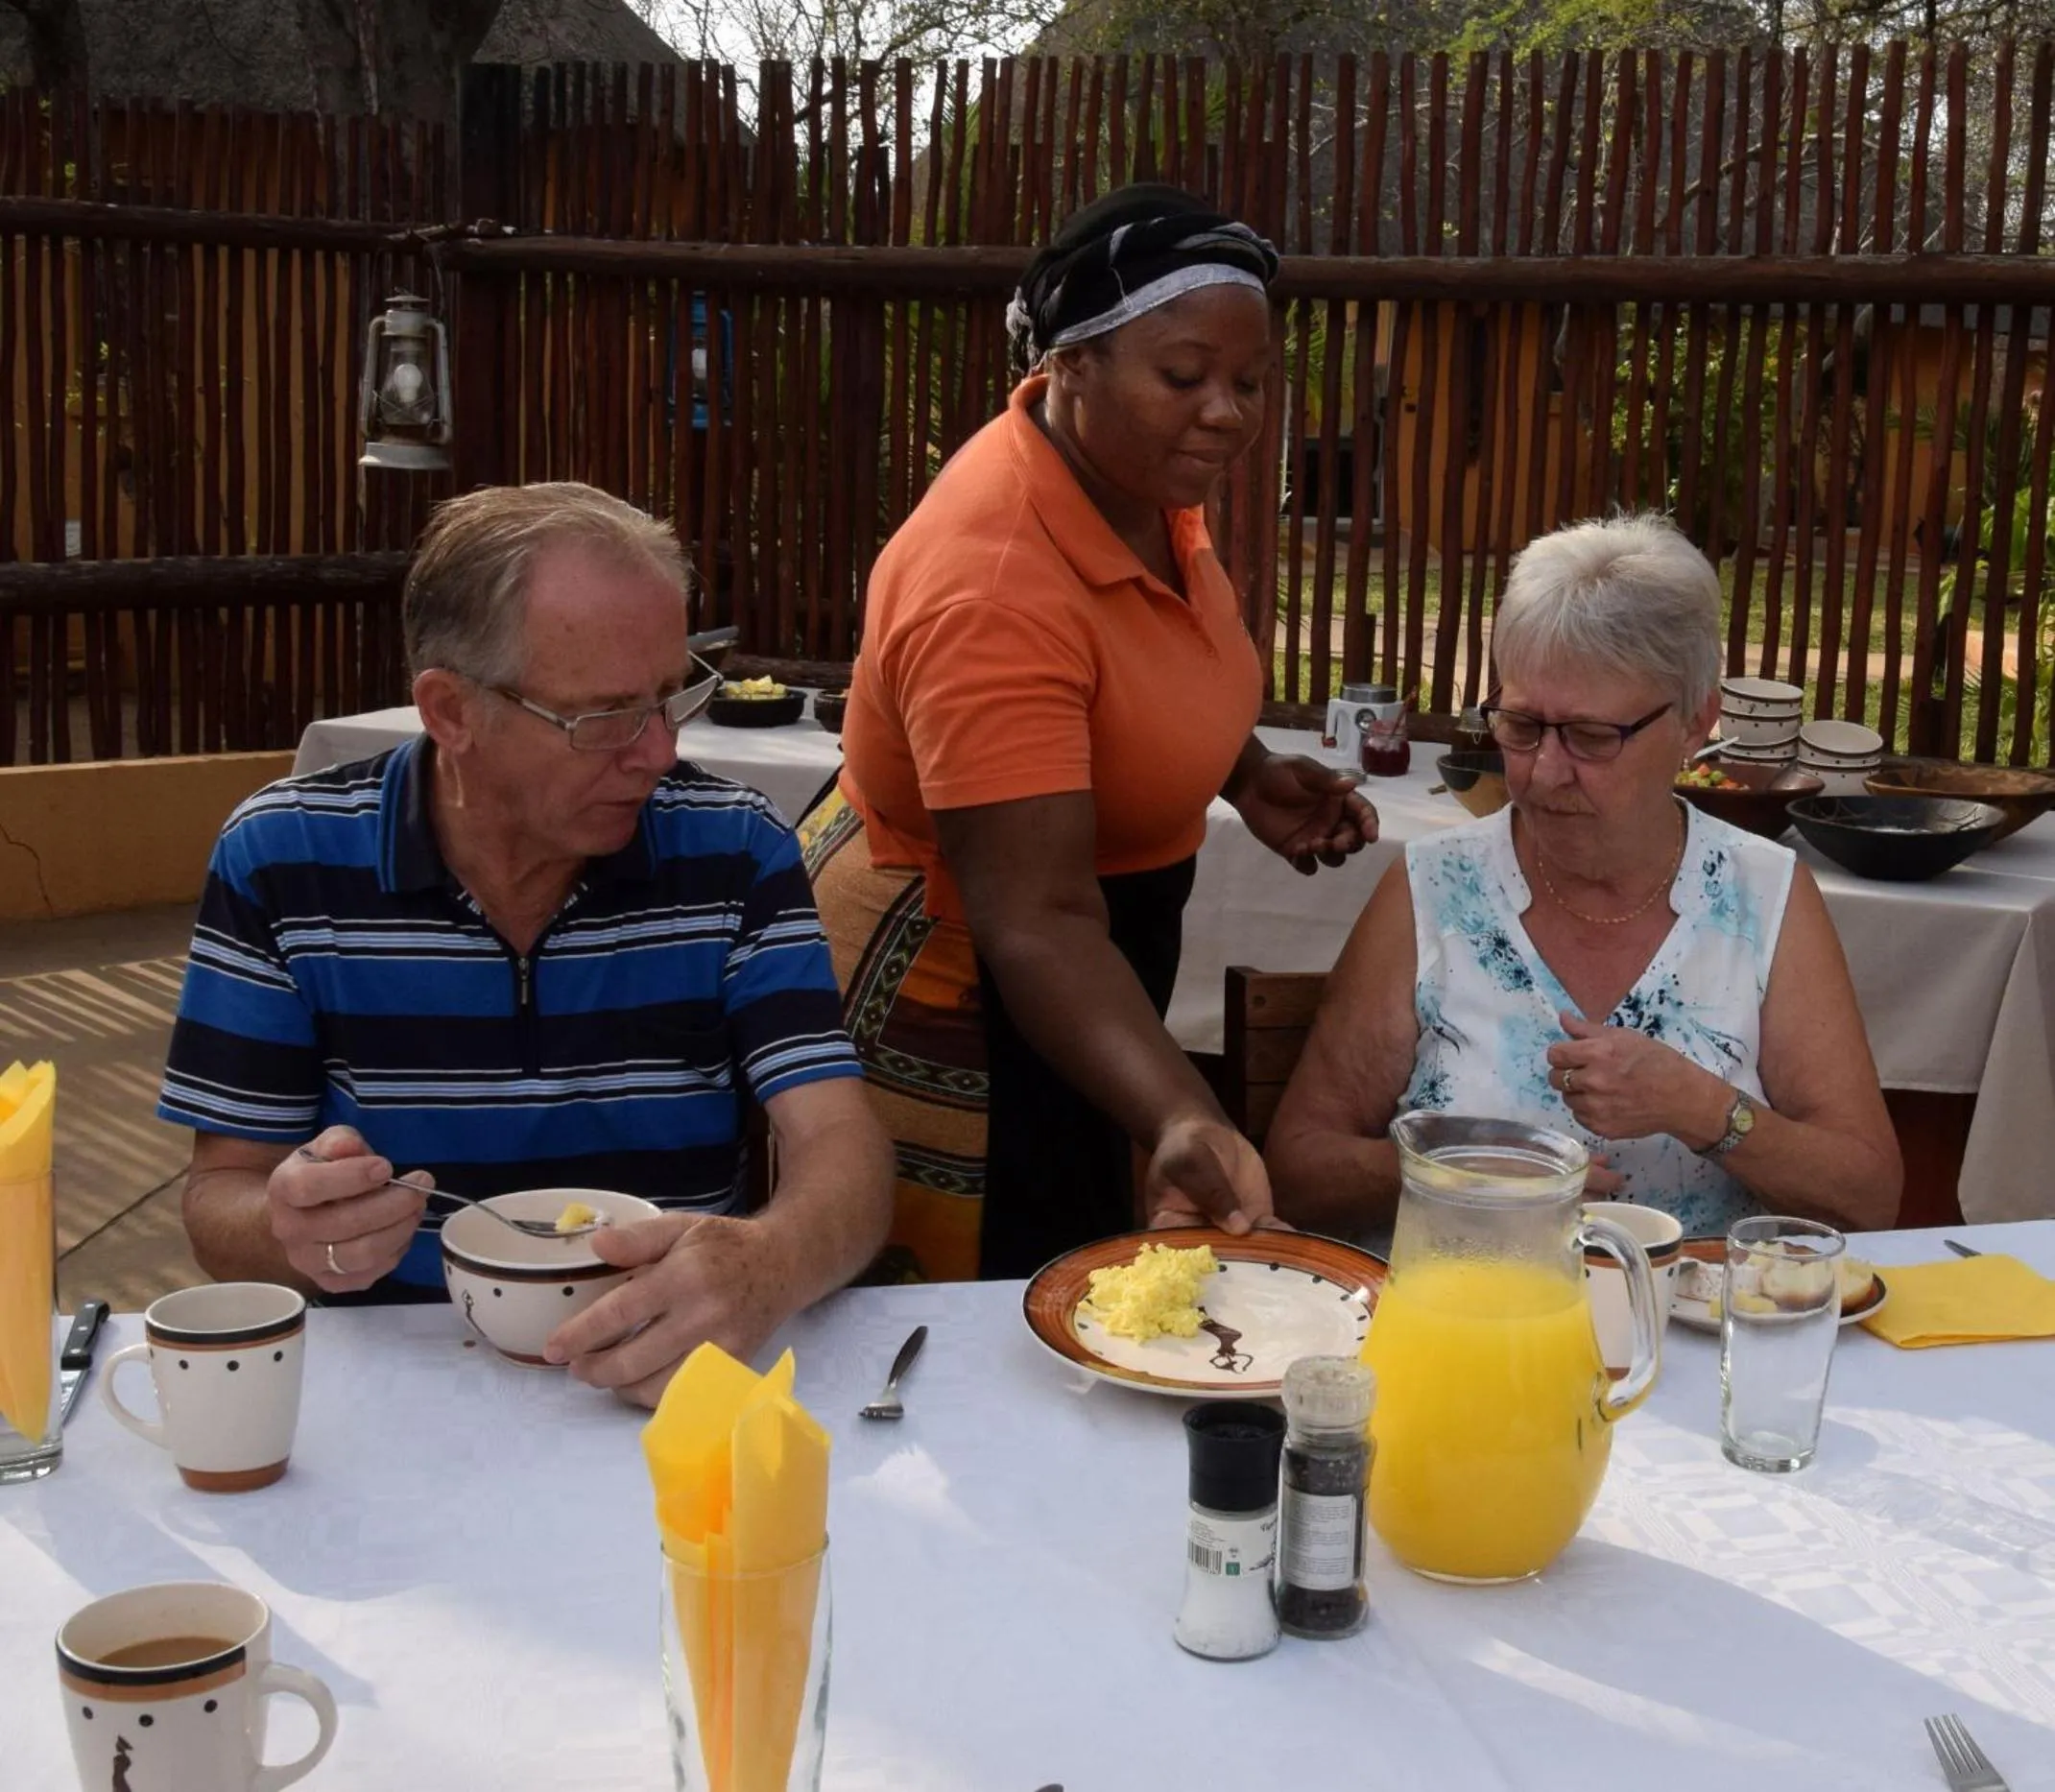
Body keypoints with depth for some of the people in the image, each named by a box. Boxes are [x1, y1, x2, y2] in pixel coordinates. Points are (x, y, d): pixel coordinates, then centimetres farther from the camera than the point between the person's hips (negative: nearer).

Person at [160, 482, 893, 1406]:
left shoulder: (734, 852, -4)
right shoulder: (278, 857, -4)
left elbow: (842, 1154, -11)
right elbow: (221, 1198, 1)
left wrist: (765, 1267, -35)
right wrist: (293, 1230, -23)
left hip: (669, 1398, 0)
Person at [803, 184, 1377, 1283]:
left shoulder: (1143, 472, -7)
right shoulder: (991, 589, -33)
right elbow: (1036, 924, -37)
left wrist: (1246, 776, -1)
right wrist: (1180, 1119, -50)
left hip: (1106, 935, 9)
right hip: (945, 976, -9)